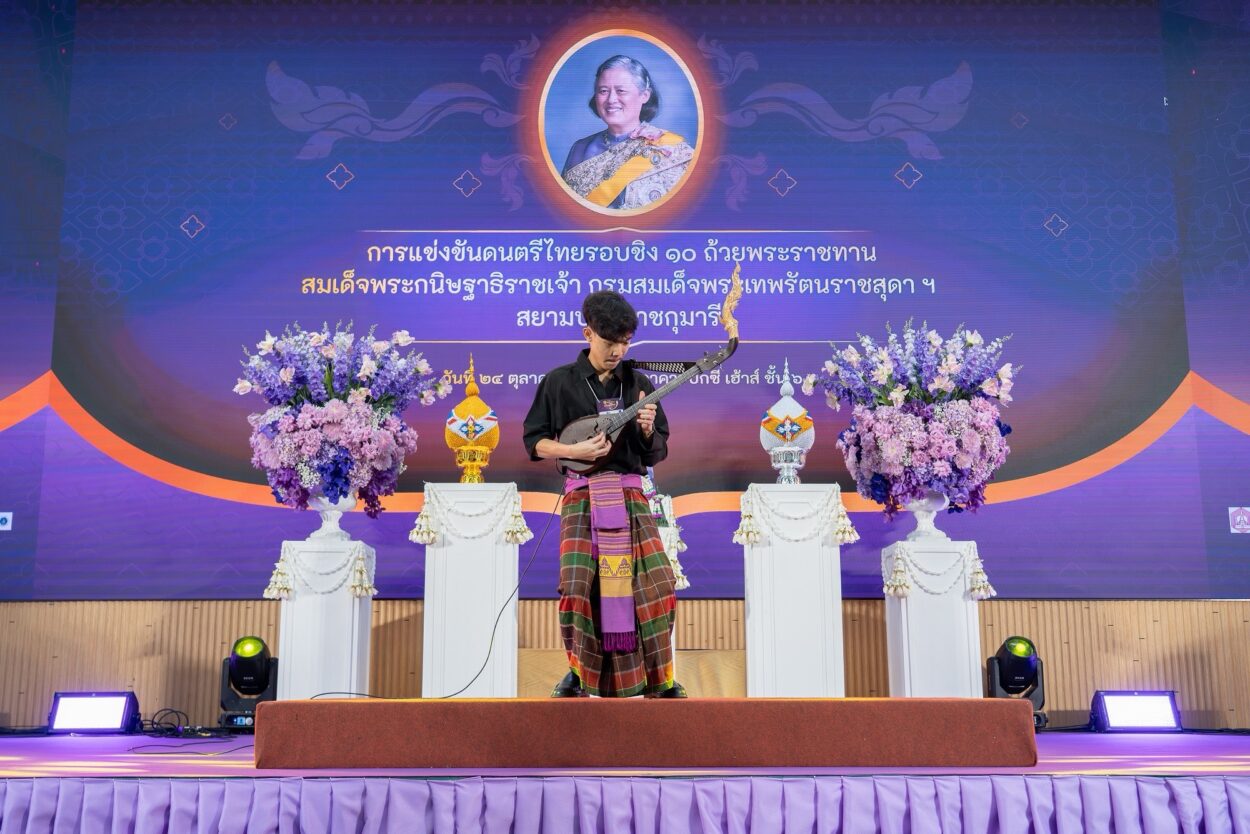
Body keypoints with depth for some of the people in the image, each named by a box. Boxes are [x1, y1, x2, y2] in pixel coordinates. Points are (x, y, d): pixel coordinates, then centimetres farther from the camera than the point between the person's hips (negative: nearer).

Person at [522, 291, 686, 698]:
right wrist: (575, 450, -11)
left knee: (655, 582, -12)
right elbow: (535, 442, 5)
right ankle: (580, 671, 10)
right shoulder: (560, 382, 3)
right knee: (578, 585, -14)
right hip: (582, 493, -1)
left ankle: (661, 679, 4)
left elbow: (657, 453, 11)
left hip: (630, 492, 2)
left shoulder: (639, 385, 9)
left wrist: (648, 430, -10)